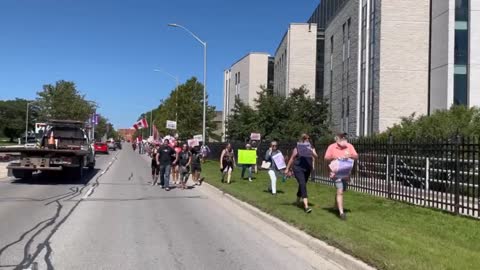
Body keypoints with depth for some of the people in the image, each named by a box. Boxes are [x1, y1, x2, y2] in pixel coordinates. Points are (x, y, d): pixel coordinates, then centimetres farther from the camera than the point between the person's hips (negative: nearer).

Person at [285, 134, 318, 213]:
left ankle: (298, 201, 42)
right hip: (298, 169, -5)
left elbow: (316, 156, -14)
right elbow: (292, 159, 2)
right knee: (303, 185, -17)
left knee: (302, 185, 17)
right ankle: (306, 206, -23)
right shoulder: (297, 148, -6)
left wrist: (312, 152, -33)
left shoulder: (311, 148, 2)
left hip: (307, 169, 5)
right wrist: (288, 169, 6)